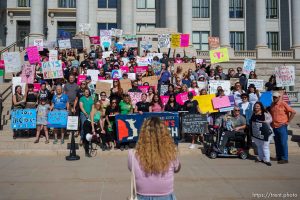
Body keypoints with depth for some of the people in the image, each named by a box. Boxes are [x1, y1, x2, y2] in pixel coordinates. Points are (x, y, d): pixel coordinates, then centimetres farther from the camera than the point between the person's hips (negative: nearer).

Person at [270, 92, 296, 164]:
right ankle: (279, 157, 22)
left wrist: (288, 121, -9)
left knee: (283, 143, -2)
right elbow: (270, 113, 26)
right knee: (277, 143, 12)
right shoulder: (272, 105, 10)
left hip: (282, 126, -6)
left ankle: (285, 158, 5)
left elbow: (293, 112, -10)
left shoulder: (283, 104, -8)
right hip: (274, 127, 6)